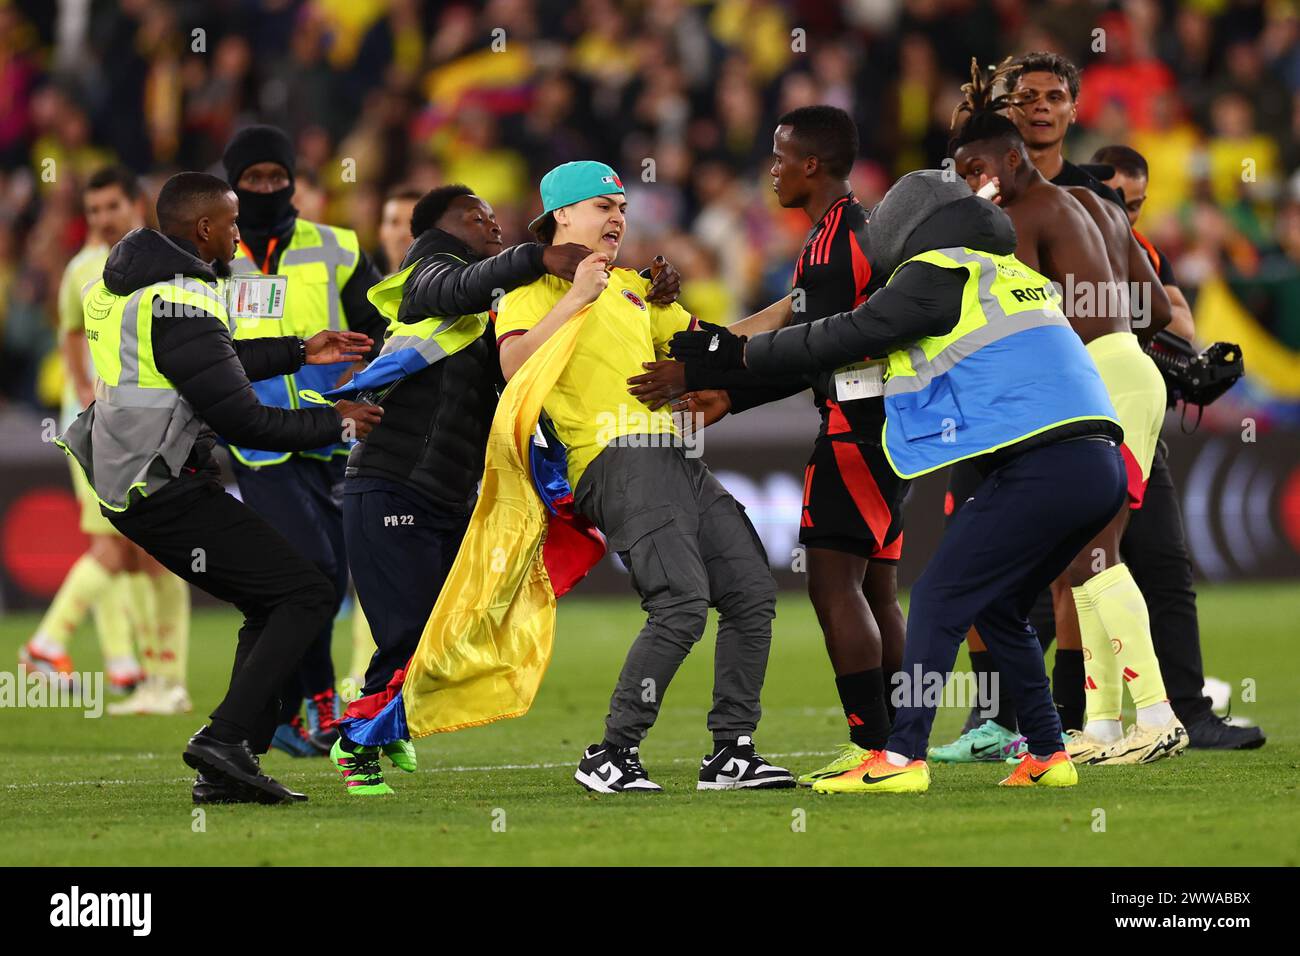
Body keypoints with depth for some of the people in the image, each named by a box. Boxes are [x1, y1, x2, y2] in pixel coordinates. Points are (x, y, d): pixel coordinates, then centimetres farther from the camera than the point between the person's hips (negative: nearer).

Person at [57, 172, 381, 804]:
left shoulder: (129, 282, 12)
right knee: (306, 596, -8)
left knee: (272, 605, 15)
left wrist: (300, 353, 26)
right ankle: (227, 739, -16)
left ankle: (227, 770, 9)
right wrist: (335, 421, -5)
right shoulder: (180, 306, -20)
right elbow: (242, 420, -19)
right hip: (168, 491, -10)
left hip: (126, 481, 10)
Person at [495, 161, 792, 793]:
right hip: (615, 457, -8)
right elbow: (515, 366, -14)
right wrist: (575, 298, -16)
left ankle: (731, 752, 7)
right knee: (682, 604, -22)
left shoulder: (632, 288, 28)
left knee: (752, 592, 1)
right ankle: (610, 756, -15)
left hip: (674, 455, 8)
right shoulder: (533, 287, 4)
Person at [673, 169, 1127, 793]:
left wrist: (738, 352, 13)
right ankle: (1047, 757, 18)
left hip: (1040, 467, -8)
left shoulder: (939, 276, 1)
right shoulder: (1009, 275, 27)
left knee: (940, 601, -4)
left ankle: (901, 758, -11)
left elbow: (844, 340, 4)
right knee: (998, 610, 20)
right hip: (1101, 466, 8)